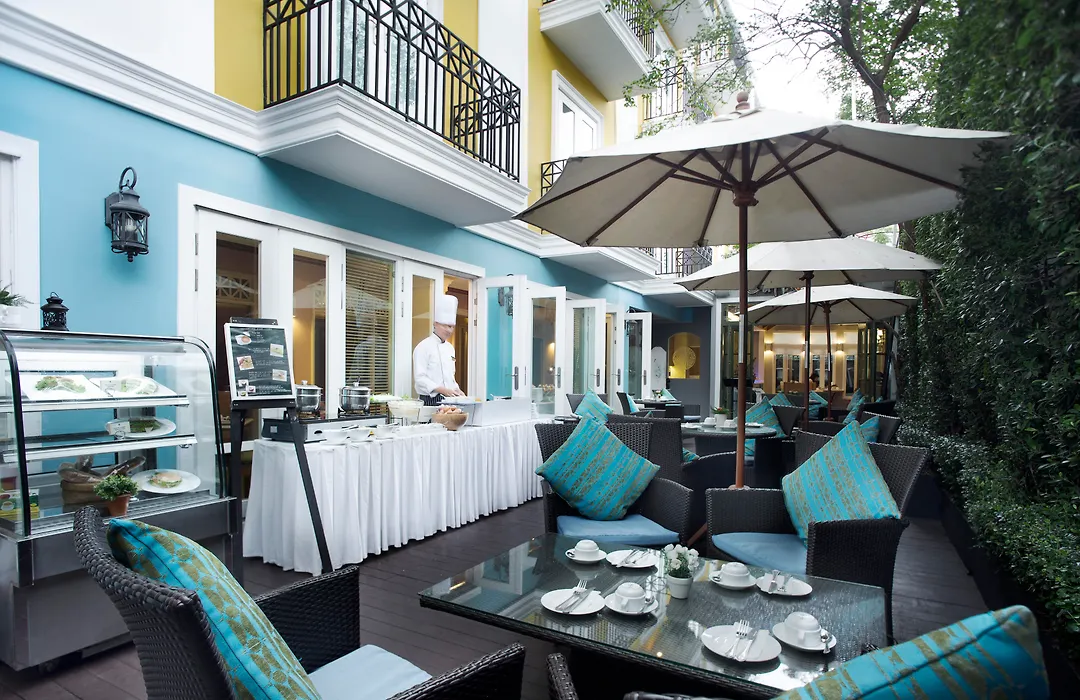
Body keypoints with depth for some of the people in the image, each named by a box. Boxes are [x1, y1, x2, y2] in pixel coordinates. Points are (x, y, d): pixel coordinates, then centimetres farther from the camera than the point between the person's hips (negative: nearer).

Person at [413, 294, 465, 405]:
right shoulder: (424, 347, -8)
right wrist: (443, 390, -21)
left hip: (449, 399, 6)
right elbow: (420, 378, -14)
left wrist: (457, 391, 6)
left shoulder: (450, 347, 15)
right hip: (431, 400, -6)